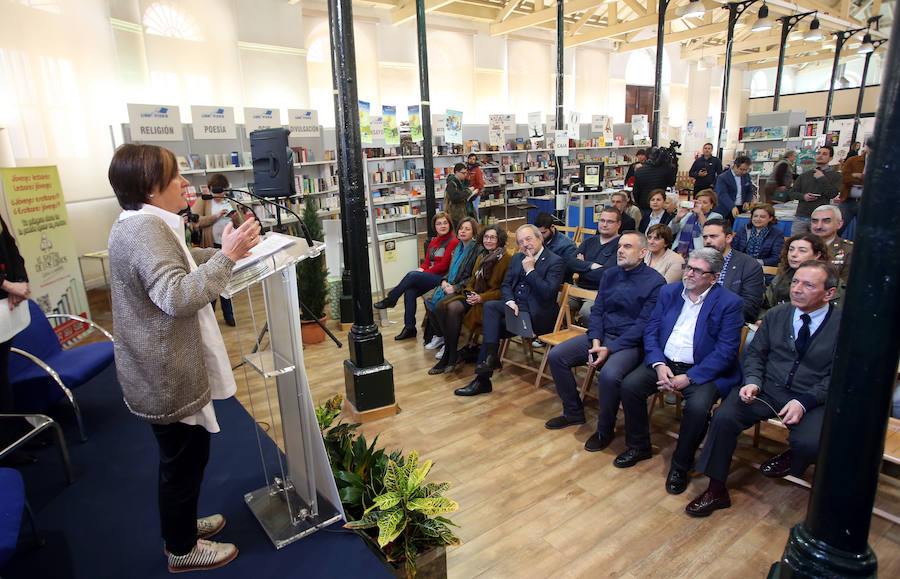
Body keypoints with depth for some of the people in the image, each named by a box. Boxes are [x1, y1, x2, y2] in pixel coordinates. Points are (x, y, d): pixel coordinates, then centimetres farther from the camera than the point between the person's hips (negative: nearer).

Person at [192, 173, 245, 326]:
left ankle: (228, 314, 19)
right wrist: (216, 216, -18)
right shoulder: (203, 201, 4)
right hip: (211, 247, -3)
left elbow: (241, 226, 13)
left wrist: (237, 218, -8)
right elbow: (195, 222, -11)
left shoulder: (230, 203, 15)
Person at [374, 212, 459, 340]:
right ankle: (409, 328, -17)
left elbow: (444, 265, -10)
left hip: (442, 279, -7)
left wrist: (424, 272, -9)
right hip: (429, 276, 7)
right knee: (410, 291, -23)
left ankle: (390, 300, -7)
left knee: (412, 275, -27)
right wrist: (421, 269, -4)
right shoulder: (434, 241, 20)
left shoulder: (453, 242, -4)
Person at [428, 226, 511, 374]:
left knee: (454, 308, -29)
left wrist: (481, 297, -18)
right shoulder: (481, 256, 18)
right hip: (474, 295, 8)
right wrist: (469, 292, -2)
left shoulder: (507, 259, -6)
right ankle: (449, 350, -12)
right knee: (440, 306, -18)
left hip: (490, 300, -7)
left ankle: (451, 357, -18)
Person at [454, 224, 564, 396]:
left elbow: (548, 293, -16)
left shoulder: (555, 262, -5)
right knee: (490, 306, -23)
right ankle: (490, 358, -20)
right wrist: (510, 302, -7)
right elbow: (506, 285, 13)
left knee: (492, 325, -22)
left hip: (536, 315, -6)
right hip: (514, 306, 7)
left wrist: (530, 270, -15)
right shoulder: (517, 258, 16)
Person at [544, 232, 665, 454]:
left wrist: (610, 349, -20)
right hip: (601, 336, 7)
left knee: (609, 375, -34)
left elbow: (644, 325, -14)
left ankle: (605, 429, -7)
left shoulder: (655, 282, -9)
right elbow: (597, 310, 10)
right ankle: (573, 412, 11)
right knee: (556, 356, -7)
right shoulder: (610, 275, 11)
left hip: (630, 343, -6)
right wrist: (595, 341, -8)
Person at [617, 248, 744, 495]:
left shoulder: (729, 303, -6)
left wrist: (689, 378, -20)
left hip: (703, 370, -4)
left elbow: (726, 351, -12)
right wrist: (659, 365, -12)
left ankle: (680, 465, -2)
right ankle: (638, 446, 7)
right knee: (629, 385, -18)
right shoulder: (668, 292, 7)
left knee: (698, 406, -30)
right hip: (664, 362, 4)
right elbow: (651, 331, 5)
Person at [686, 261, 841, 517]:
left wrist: (804, 403, -19)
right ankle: (716, 490, -7)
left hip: (813, 399, -2)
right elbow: (755, 353, 12)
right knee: (724, 417, -22)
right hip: (768, 389, 2)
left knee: (809, 443, -32)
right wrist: (752, 381, -9)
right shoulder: (776, 315, 9)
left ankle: (787, 462, 9)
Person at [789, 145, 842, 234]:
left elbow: (833, 194, -6)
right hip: (800, 217, 3)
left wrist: (822, 178, -6)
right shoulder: (805, 175, 17)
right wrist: (803, 196, -6)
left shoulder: (835, 176, 8)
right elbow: (792, 193, 14)